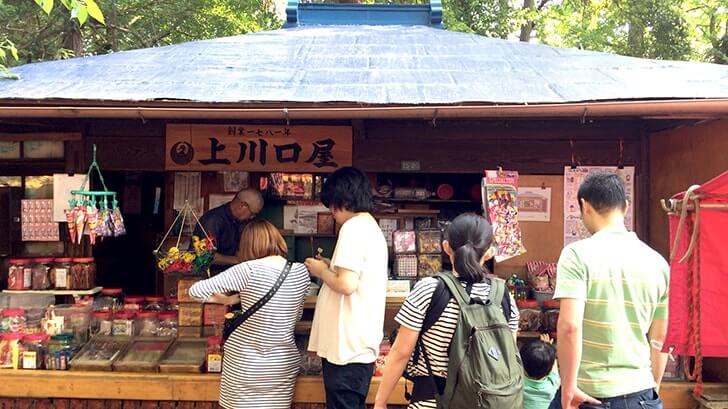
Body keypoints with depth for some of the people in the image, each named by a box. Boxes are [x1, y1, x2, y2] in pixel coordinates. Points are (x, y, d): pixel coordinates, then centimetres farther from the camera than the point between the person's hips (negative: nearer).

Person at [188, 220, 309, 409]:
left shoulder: (248, 270, -14)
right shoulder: (301, 271, -3)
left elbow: (195, 290, -13)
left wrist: (226, 299, 4)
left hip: (245, 363, -3)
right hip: (283, 363, 3)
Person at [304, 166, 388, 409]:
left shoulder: (353, 227, -14)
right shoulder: (373, 227, 16)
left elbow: (347, 284, -22)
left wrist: (321, 271, -6)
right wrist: (330, 267, 15)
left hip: (347, 347, -9)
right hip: (360, 345, 10)